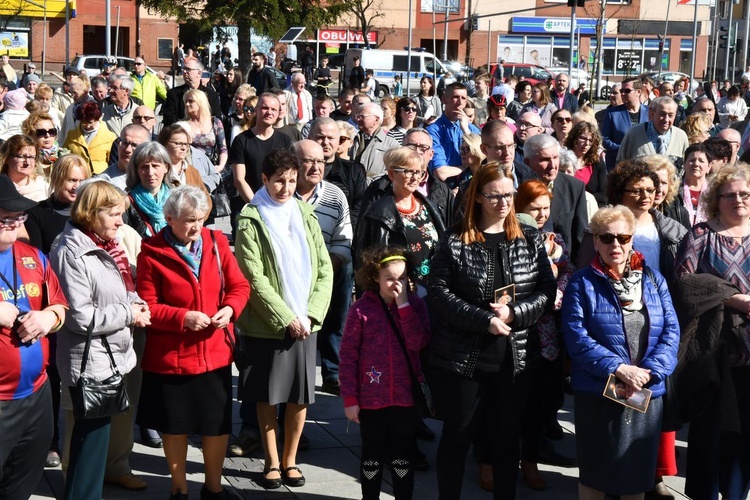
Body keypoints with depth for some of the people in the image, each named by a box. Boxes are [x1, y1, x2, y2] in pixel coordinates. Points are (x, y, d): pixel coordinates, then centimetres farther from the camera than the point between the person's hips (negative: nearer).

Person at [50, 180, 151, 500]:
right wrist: (128, 315, -13)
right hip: (90, 363, -9)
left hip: (113, 356, 9)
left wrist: (136, 303, 3)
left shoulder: (106, 246, 11)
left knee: (97, 436, 16)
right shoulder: (71, 254, -16)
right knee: (92, 439, -3)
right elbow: (80, 317, -22)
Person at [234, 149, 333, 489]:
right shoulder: (250, 220, -5)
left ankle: (290, 459, 21)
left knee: (300, 394, 7)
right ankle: (271, 461, 19)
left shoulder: (305, 214, 8)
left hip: (304, 323, 3)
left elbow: (324, 268, 6)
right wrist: (286, 318, -13)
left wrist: (310, 314, -6)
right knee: (268, 395, 5)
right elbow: (255, 279, -10)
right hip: (269, 324, -3)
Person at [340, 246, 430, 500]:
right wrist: (349, 398, -7)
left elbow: (418, 343, -15)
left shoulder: (415, 305, -1)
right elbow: (348, 356, -5)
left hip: (405, 397, 1)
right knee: (372, 456, 13)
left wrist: (404, 305, -18)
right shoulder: (361, 309, -7)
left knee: (403, 457, 13)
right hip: (371, 399, -1)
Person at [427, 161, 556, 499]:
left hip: (514, 357, 3)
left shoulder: (530, 240, 5)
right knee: (457, 435, 8)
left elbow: (547, 290, 1)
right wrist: (484, 319, -19)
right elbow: (438, 292, -10)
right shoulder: (454, 241, -4)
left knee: (507, 437, 13)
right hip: (462, 357, -2)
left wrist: (514, 313, -16)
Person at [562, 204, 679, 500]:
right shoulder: (582, 283, -3)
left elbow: (671, 331, 0)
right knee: (595, 473, 9)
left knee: (638, 471, 13)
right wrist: (620, 369, -20)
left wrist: (648, 372, -15)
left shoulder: (654, 279, 6)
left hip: (647, 394, 3)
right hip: (597, 394, -3)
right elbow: (576, 337, -12)